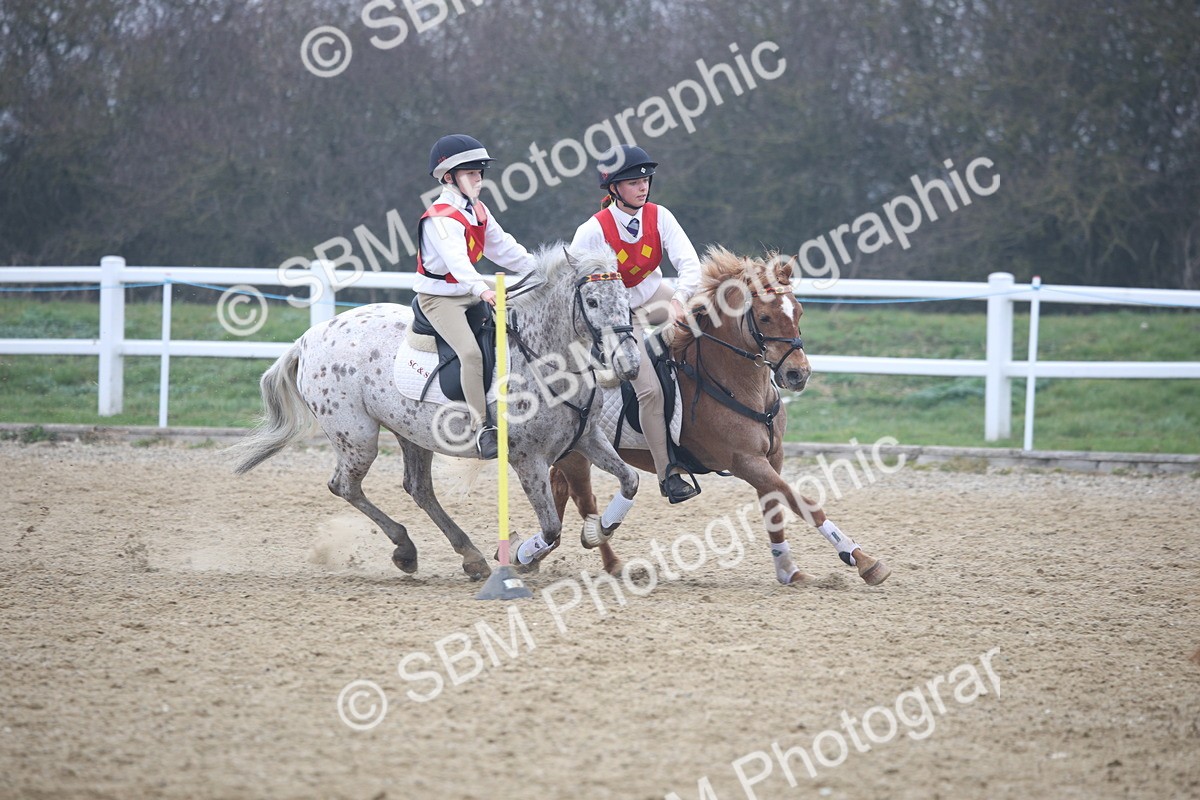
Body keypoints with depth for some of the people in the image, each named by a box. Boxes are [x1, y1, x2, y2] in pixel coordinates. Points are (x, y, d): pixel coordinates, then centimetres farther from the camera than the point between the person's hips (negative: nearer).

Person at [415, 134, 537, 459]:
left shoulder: (478, 211, 10)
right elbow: (455, 257, -37)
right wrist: (481, 289, -53)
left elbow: (503, 249, 17)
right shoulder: (441, 218, -20)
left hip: (468, 294, 9)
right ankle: (481, 426, -24)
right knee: (471, 351, -26)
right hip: (438, 296, -9)